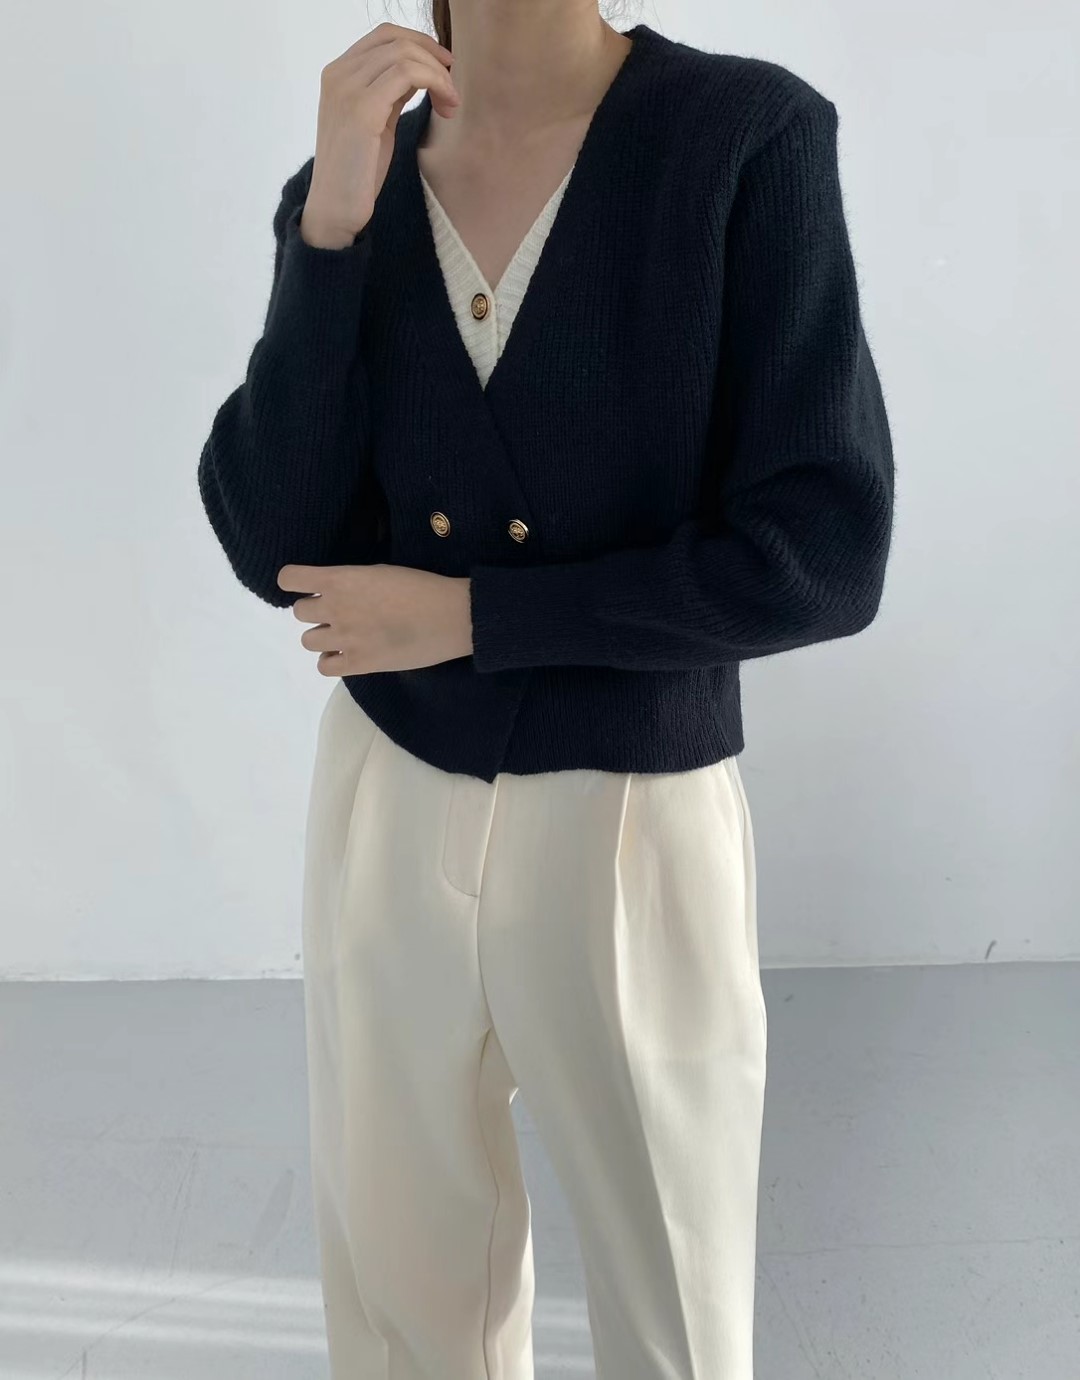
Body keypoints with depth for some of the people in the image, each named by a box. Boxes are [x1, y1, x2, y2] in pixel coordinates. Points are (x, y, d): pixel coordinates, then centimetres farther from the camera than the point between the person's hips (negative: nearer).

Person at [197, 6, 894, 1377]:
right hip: (390, 803, 4)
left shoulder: (753, 136, -13)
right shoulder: (353, 191, -2)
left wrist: (464, 615, -16)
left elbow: (820, 559, -18)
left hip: (630, 819, -3)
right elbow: (275, 549, -10)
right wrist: (333, 225, -20)